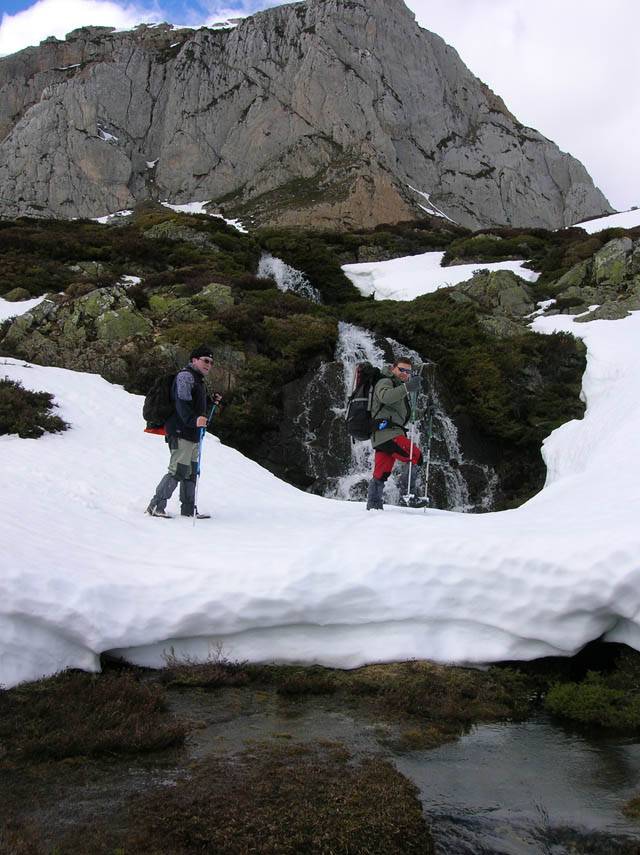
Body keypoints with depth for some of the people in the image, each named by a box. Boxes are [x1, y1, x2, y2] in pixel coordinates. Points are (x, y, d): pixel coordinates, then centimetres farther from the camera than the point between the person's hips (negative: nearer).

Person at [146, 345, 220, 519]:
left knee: (191, 472, 12)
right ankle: (156, 505, -5)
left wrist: (213, 402, 17)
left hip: (193, 434, 11)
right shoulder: (185, 376, -9)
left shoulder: (198, 380, 23)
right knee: (178, 471, -12)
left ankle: (189, 509, 19)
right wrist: (194, 420, -36)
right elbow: (182, 404, -23)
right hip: (180, 433, -11)